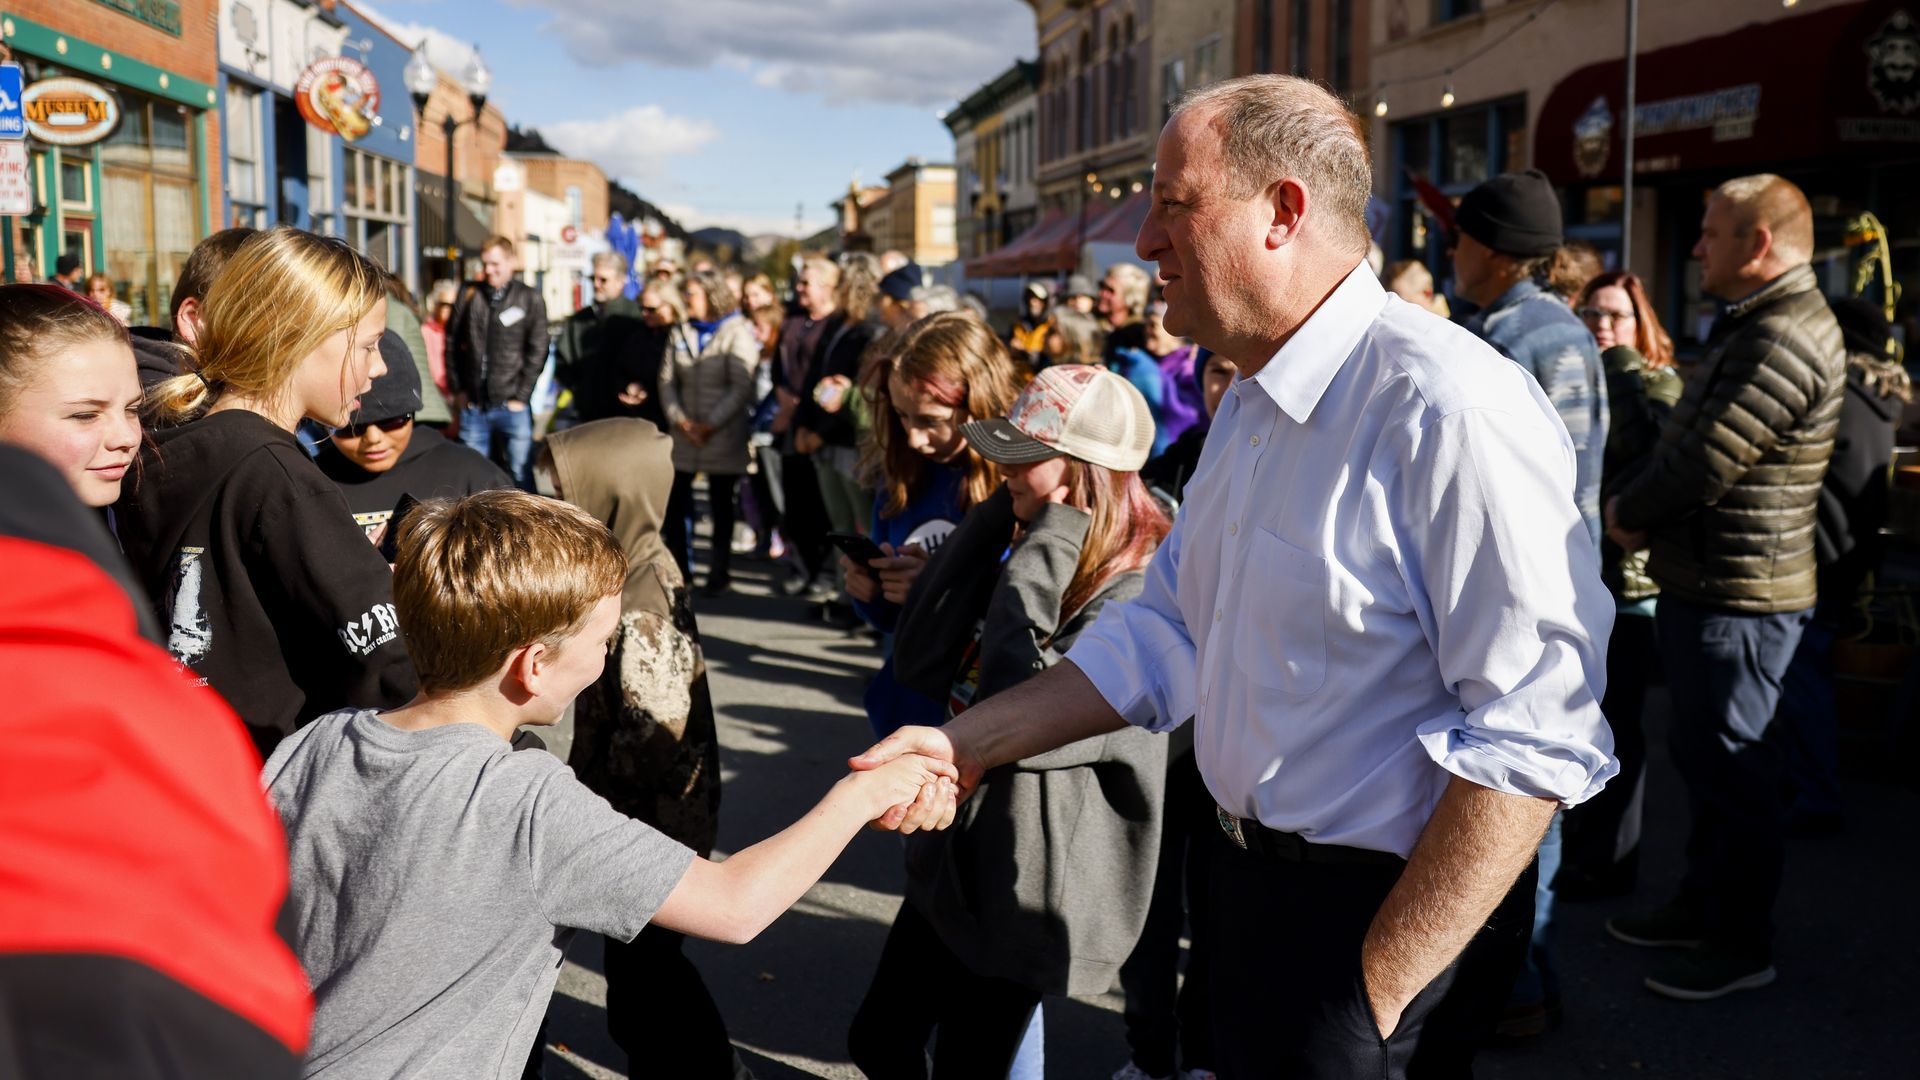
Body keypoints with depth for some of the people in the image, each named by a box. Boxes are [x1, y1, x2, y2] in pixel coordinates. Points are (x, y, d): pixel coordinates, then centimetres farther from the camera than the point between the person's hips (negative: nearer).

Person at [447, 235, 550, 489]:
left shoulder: (530, 300, 1)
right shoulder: (468, 295, 7)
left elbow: (537, 353, -2)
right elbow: (452, 343, 12)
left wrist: (520, 397, -7)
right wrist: (457, 390, 6)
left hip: (512, 405, -3)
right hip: (472, 405, 3)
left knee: (521, 476, -1)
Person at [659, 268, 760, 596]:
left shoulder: (737, 332, -5)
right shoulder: (679, 332, 12)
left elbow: (741, 387, -11)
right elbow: (667, 380, 8)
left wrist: (711, 424, -15)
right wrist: (678, 418, -7)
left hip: (723, 434, -4)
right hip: (683, 433, 4)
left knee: (721, 504, 4)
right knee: (675, 501, 0)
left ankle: (720, 572, 13)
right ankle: (677, 566, 13)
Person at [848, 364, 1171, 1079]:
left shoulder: (1139, 595, -23)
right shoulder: (1023, 546, 3)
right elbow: (920, 664, -5)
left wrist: (1041, 559, -27)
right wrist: (994, 522, -9)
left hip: (1023, 891, -8)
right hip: (951, 859, 8)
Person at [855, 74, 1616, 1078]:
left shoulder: (1446, 409, -24)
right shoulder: (1249, 405, 8)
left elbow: (1534, 736, -26)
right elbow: (1168, 631, 11)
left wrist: (1376, 992, -22)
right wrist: (967, 743, 2)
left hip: (1385, 911, -8)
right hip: (1251, 880, 8)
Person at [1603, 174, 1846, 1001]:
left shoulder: (1784, 337, -20)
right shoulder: (1754, 326, 16)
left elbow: (1705, 464, -24)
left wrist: (1624, 513, -8)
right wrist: (1644, 517, 5)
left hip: (1739, 595, -11)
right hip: (1703, 583, 11)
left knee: (1728, 764, 0)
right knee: (1703, 755, 19)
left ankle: (1742, 944, 13)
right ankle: (1702, 906, 33)